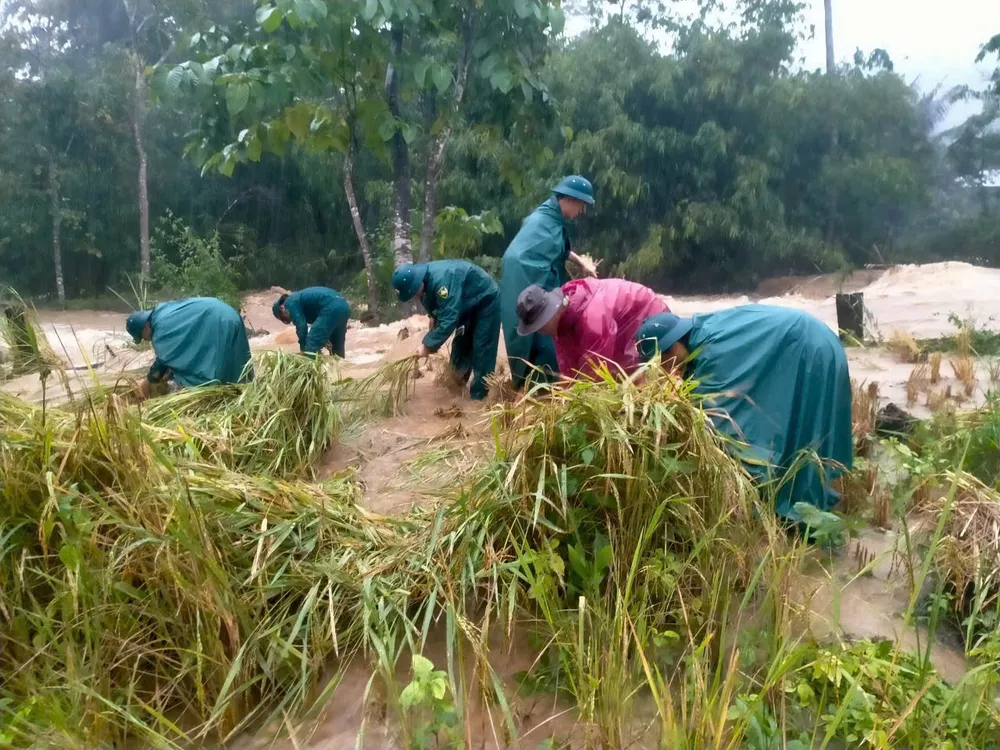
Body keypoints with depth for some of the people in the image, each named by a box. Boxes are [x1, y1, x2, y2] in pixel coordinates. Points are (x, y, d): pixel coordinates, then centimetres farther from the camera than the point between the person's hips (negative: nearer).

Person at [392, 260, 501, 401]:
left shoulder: (441, 279, -38)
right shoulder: (425, 279, -9)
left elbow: (448, 319, -38)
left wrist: (429, 345, -31)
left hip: (486, 301, -9)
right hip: (469, 304, 9)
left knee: (481, 350, -9)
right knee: (461, 345, 14)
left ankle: (479, 396, -3)